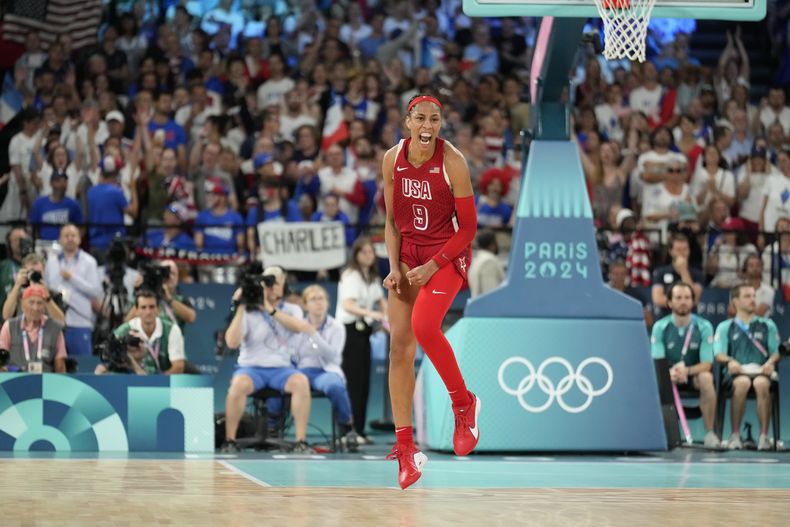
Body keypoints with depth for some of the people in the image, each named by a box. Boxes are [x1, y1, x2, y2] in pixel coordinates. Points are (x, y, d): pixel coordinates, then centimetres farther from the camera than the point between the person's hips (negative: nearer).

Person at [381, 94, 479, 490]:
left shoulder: (453, 162, -16)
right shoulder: (393, 159, -3)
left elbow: (468, 228, -11)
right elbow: (393, 221, 7)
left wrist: (431, 267, -16)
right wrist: (394, 267, -4)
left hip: (448, 254, -5)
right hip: (408, 254, 5)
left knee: (423, 326, -28)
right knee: (399, 346, -1)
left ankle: (464, 404, -3)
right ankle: (405, 449, 6)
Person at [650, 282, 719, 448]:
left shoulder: (704, 326, -9)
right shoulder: (660, 327, -7)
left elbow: (707, 364, -14)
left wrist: (687, 370, -35)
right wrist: (670, 372, -36)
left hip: (695, 373, -1)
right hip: (669, 374, 1)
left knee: (706, 378, -35)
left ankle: (709, 432, -24)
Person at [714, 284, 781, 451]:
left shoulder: (767, 325, 22)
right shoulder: (725, 327, 19)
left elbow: (776, 351, 15)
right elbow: (719, 354, 7)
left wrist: (771, 362, -9)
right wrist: (730, 361, -16)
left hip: (761, 371, 1)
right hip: (736, 373, -1)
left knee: (761, 384, -38)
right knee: (743, 383, -39)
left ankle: (764, 435, -36)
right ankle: (735, 435, -33)